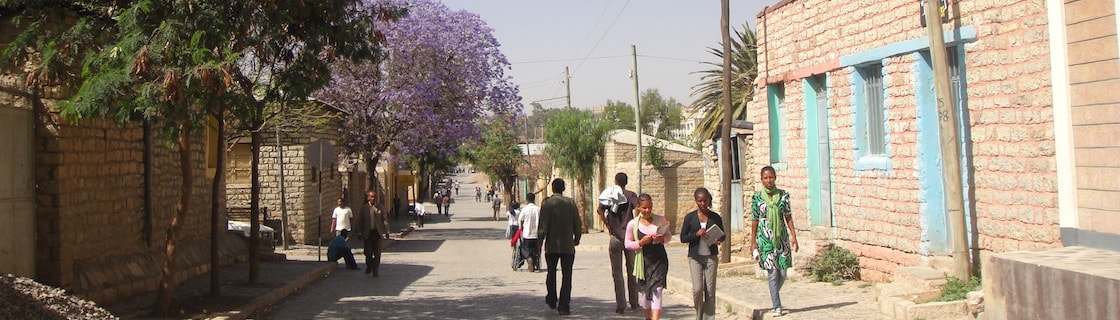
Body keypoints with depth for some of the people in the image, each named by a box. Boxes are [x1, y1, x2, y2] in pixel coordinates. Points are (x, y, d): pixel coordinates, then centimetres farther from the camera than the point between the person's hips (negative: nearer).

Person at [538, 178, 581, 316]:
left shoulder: (546, 203, -7)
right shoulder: (570, 203, -2)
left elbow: (542, 225, -10)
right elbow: (577, 223, 1)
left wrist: (540, 240, 0)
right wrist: (576, 239, 15)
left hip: (551, 245, 0)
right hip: (568, 245, 0)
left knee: (551, 272, 20)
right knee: (567, 276, 2)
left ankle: (552, 300, 32)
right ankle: (564, 306, -3)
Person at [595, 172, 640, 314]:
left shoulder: (609, 194, 4)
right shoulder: (631, 195, 0)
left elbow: (599, 210, -13)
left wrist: (608, 226, -8)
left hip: (615, 237, 0)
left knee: (617, 272, 4)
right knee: (631, 270, 13)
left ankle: (620, 304, -2)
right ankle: (634, 302, 19)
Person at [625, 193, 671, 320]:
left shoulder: (660, 220, 0)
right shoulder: (632, 224, -3)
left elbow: (669, 235, 11)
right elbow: (627, 244, 1)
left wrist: (662, 239, -11)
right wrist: (640, 243, -16)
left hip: (659, 260, -1)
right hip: (643, 261, 1)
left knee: (657, 290, -10)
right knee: (644, 291, 10)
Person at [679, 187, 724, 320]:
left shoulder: (715, 217, 3)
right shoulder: (690, 218, 0)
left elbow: (723, 234, 13)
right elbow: (683, 238, 1)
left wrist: (719, 240, -10)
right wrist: (696, 234, -16)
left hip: (711, 257, 1)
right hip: (695, 257, -1)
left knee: (710, 290, 0)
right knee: (697, 289, -8)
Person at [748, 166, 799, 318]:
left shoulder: (783, 195, 3)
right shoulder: (757, 197, -1)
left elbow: (788, 217, 5)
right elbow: (755, 220, 3)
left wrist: (793, 236, -1)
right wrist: (753, 241, 3)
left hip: (781, 237, 2)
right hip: (765, 238, -2)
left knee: (782, 273, 4)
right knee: (773, 273, -5)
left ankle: (774, 297, 31)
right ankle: (777, 307, 1)